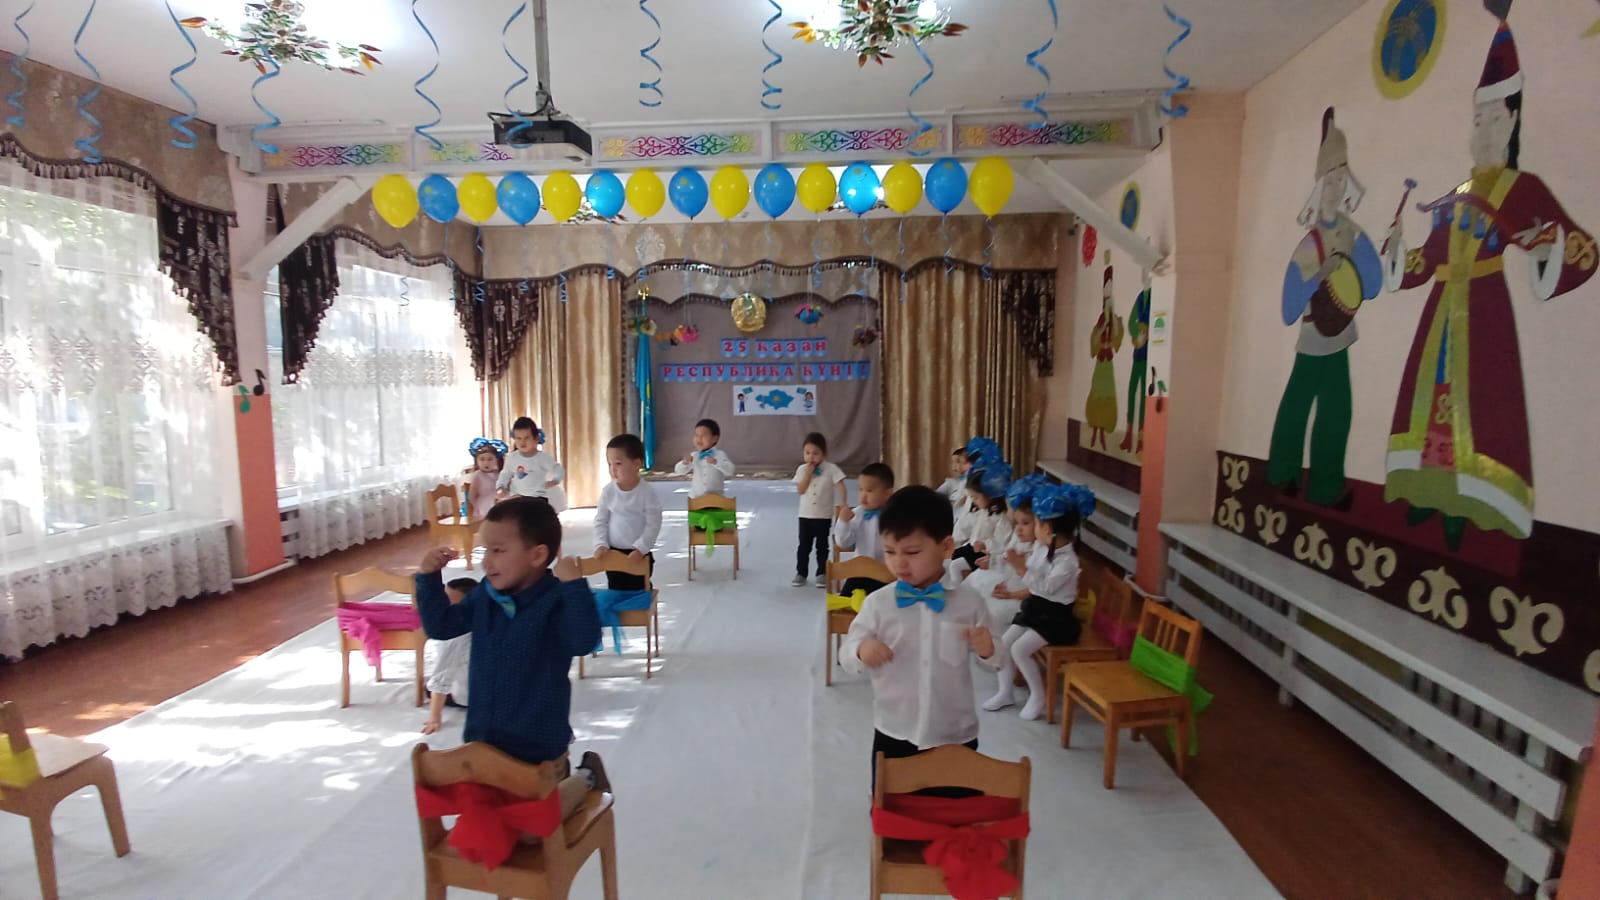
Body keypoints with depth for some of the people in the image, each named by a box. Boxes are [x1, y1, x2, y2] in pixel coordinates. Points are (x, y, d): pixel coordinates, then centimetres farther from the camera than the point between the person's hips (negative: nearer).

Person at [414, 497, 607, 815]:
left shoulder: (556, 600, -24)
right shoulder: (486, 594, -3)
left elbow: (583, 642, -39)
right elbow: (441, 626, 7)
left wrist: (575, 585, -47)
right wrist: (428, 577, -4)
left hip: (539, 747, -7)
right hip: (483, 741, 7)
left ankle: (584, 779, 34)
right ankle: (561, 778, 41)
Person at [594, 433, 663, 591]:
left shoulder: (647, 493, -14)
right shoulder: (608, 491, -4)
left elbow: (653, 526, -14)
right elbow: (600, 521, 2)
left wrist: (640, 549, -20)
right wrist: (601, 544, -9)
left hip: (639, 555, -3)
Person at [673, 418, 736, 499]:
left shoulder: (720, 455, -8)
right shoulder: (693, 456, 1)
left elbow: (730, 471, -19)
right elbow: (678, 471, 3)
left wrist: (716, 463, -32)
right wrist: (684, 463, -18)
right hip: (695, 497, 3)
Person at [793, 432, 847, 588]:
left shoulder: (831, 469, -9)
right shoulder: (802, 469, -2)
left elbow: (841, 487, -11)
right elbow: (801, 490, -9)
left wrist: (842, 504, -21)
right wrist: (809, 473, -16)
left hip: (824, 515, -2)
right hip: (805, 515, 2)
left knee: (822, 546, 9)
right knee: (804, 545, 8)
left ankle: (822, 574, 19)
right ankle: (800, 573, 18)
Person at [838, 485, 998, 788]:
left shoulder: (970, 604, -8)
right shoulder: (877, 603, -9)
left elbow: (994, 661, 2)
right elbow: (846, 655, -3)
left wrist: (987, 651, -20)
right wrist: (861, 650, -25)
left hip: (956, 737, 0)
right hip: (893, 736, 0)